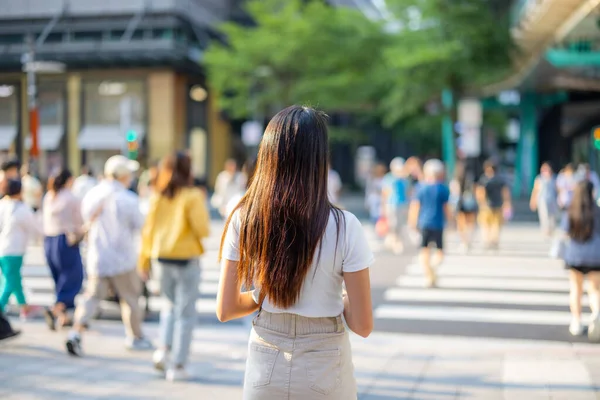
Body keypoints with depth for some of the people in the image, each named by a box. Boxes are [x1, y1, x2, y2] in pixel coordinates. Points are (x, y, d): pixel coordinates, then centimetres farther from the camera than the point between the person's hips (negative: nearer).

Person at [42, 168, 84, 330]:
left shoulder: (48, 197, 7)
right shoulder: (72, 198, -10)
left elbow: (45, 219, 9)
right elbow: (79, 223, -4)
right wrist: (79, 234, 14)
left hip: (48, 241, 7)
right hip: (66, 241, -6)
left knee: (59, 279, 16)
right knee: (73, 279, 1)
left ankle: (62, 316, 19)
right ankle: (55, 309, -17)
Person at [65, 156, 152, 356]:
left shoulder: (92, 195, -1)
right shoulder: (127, 199, -17)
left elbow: (87, 219, 11)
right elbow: (139, 226, -7)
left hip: (97, 257, 4)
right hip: (122, 258, -4)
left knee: (92, 296, 9)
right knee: (130, 298, 12)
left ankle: (76, 333, -9)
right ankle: (135, 338, 25)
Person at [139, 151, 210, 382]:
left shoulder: (158, 197, 3)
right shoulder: (192, 196, -10)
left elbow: (148, 230, 5)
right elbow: (202, 229, -15)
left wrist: (144, 260, 14)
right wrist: (203, 208, 3)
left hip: (161, 259, 5)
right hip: (186, 259, -4)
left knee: (171, 305, 25)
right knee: (185, 313, 4)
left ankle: (164, 348, 7)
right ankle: (177, 366, 4)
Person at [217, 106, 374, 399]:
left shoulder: (244, 220, -11)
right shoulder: (344, 226, -18)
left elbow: (225, 310, -5)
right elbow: (363, 325, -14)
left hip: (265, 366, 2)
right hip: (324, 369, -1)